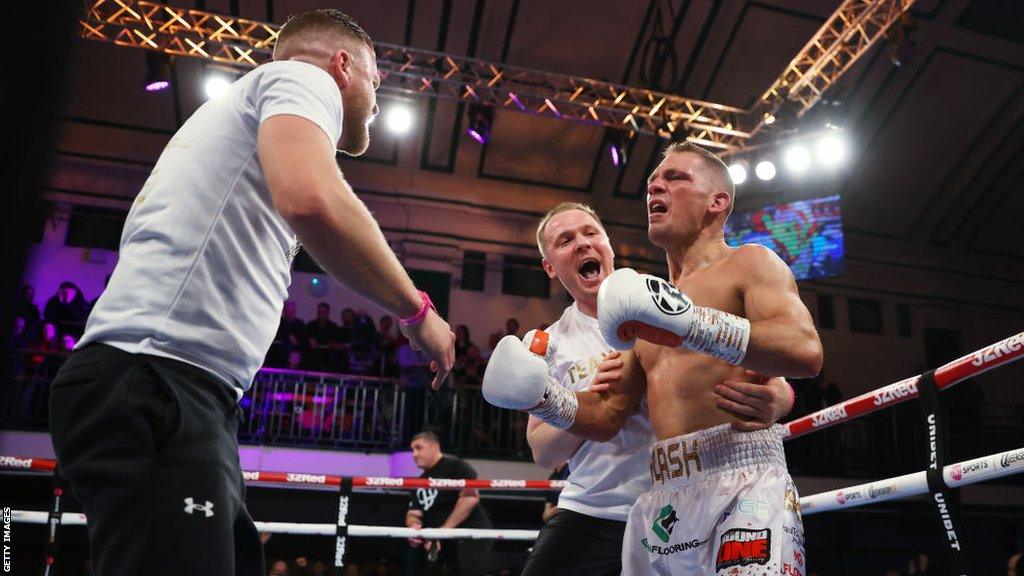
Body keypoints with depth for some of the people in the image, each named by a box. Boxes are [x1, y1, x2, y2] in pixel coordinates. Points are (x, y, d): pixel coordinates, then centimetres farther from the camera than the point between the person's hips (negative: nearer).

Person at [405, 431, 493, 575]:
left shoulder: (454, 465, -5)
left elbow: (470, 497, -17)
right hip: (447, 546, 8)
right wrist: (414, 525, -11)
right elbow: (413, 513, 15)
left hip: (471, 538, -8)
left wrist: (443, 531, -18)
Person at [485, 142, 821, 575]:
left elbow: (805, 349, -15)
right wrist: (542, 396, 3)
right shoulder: (654, 301, 22)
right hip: (659, 502, 6)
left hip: (741, 484, -6)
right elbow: (608, 416, 21)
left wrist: (689, 322, -26)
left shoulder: (748, 263, 5)